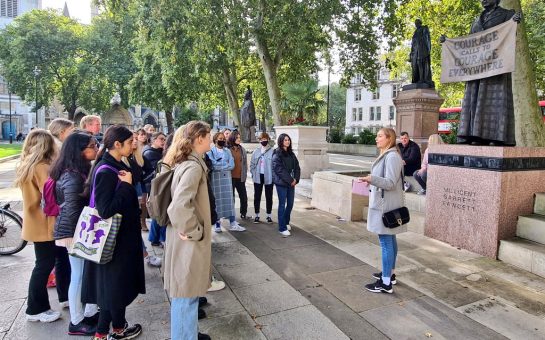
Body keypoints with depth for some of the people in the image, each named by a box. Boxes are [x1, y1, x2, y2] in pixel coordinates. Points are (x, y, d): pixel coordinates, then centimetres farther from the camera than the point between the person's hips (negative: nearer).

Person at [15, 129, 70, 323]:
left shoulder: (26, 165, 9)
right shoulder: (42, 168, -20)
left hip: (37, 222, 9)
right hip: (44, 224, -9)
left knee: (62, 257, 18)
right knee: (44, 265, 3)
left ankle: (65, 296, 30)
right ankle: (36, 310, 17)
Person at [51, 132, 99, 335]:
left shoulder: (81, 170, 8)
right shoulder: (72, 177, -21)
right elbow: (72, 211, -22)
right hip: (75, 232, -9)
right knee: (79, 276, 4)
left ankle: (91, 313, 30)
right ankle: (76, 323, 20)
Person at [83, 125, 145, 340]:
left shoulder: (117, 166, 5)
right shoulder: (105, 171, -22)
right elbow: (105, 210, -26)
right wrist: (125, 185, -24)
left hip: (123, 234, 9)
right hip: (113, 238, -9)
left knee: (115, 283, 19)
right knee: (116, 283, 9)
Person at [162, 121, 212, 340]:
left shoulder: (185, 162, 8)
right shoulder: (193, 166, -22)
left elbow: (180, 199, 19)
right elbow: (180, 206, -35)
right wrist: (194, 232, -20)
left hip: (187, 241, 10)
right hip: (189, 244, -10)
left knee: (187, 291, 24)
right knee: (186, 293, 6)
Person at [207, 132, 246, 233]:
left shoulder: (227, 151, 12)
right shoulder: (211, 151, 1)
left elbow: (232, 165, 2)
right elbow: (212, 166, -12)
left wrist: (219, 166, -9)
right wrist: (225, 165, -8)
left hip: (227, 178, 3)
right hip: (215, 178, -3)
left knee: (229, 199, 2)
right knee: (216, 199, 0)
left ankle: (233, 224, 4)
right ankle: (217, 223, 10)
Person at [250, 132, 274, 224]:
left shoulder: (272, 151, -6)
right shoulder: (256, 151, 6)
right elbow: (252, 164, 10)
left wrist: (273, 175, -11)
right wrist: (253, 173, 0)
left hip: (268, 177, -3)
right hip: (258, 177, 3)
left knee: (269, 197, 8)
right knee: (257, 197, 8)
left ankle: (269, 215, 20)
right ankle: (257, 215, 20)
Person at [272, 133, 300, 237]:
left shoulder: (291, 154, 13)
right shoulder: (277, 154, -8)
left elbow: (297, 167, 10)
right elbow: (279, 170, -15)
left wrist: (296, 179, -5)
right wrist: (290, 180, -15)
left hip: (291, 182, 6)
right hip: (281, 183, -6)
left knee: (290, 204, 12)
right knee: (282, 205, -2)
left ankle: (286, 222, 32)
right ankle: (282, 228, 4)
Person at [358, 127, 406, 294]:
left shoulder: (392, 157, -16)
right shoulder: (385, 155, 15)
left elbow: (390, 183, -23)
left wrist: (372, 179, -36)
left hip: (385, 205, -10)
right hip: (383, 204, 10)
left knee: (386, 242, -7)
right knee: (389, 239, 17)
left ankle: (386, 283, -1)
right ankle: (390, 273, 29)